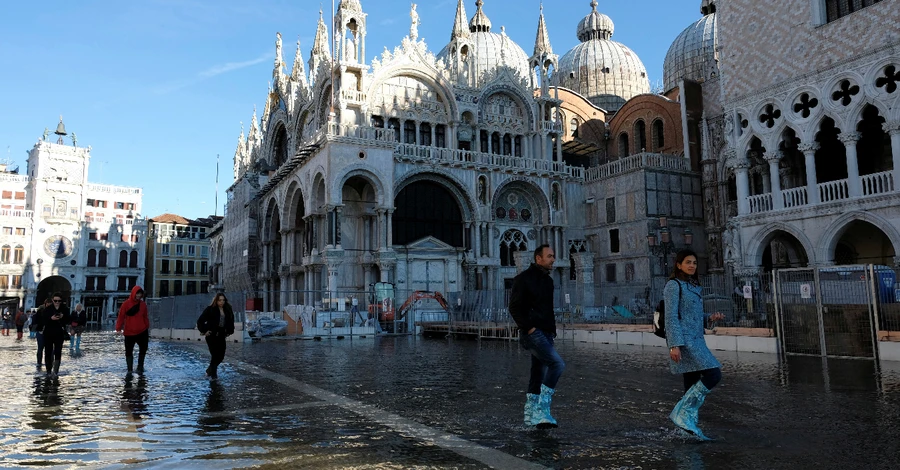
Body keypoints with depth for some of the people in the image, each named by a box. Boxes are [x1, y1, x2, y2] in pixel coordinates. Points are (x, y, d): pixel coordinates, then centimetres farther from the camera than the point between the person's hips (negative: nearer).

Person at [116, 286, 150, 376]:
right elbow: (121, 316, -6)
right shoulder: (126, 304, -4)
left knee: (143, 349, 8)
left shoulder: (143, 304, 5)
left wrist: (147, 328, 11)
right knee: (129, 351, 3)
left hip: (142, 331, 3)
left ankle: (140, 367, 21)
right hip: (129, 333, -3)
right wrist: (118, 328, -13)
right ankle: (129, 370, 9)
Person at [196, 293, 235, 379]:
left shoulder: (227, 310, 7)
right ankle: (213, 373, 7)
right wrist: (204, 331, -10)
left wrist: (229, 331, 13)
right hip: (212, 335, -5)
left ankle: (209, 370, 27)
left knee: (221, 355, 5)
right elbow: (200, 321, -7)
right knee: (215, 354, -8)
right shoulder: (210, 309, -8)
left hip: (221, 335, 5)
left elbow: (231, 321, 22)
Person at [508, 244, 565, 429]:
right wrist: (529, 327, -17)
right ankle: (542, 407, -12)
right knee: (557, 363, -19)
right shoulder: (524, 278, -9)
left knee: (539, 374, 10)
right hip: (533, 333, -8)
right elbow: (514, 307, -13)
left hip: (546, 334, 9)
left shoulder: (548, 280, 17)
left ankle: (531, 416, 18)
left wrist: (552, 329, 15)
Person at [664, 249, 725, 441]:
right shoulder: (674, 285, -7)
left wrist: (710, 317, 5)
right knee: (713, 374, -16)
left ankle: (690, 425, 15)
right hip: (684, 340, -9)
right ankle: (680, 413, -9)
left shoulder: (693, 285, 19)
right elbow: (671, 317, -14)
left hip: (696, 340, 9)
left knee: (693, 385, 9)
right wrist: (674, 345, -21)